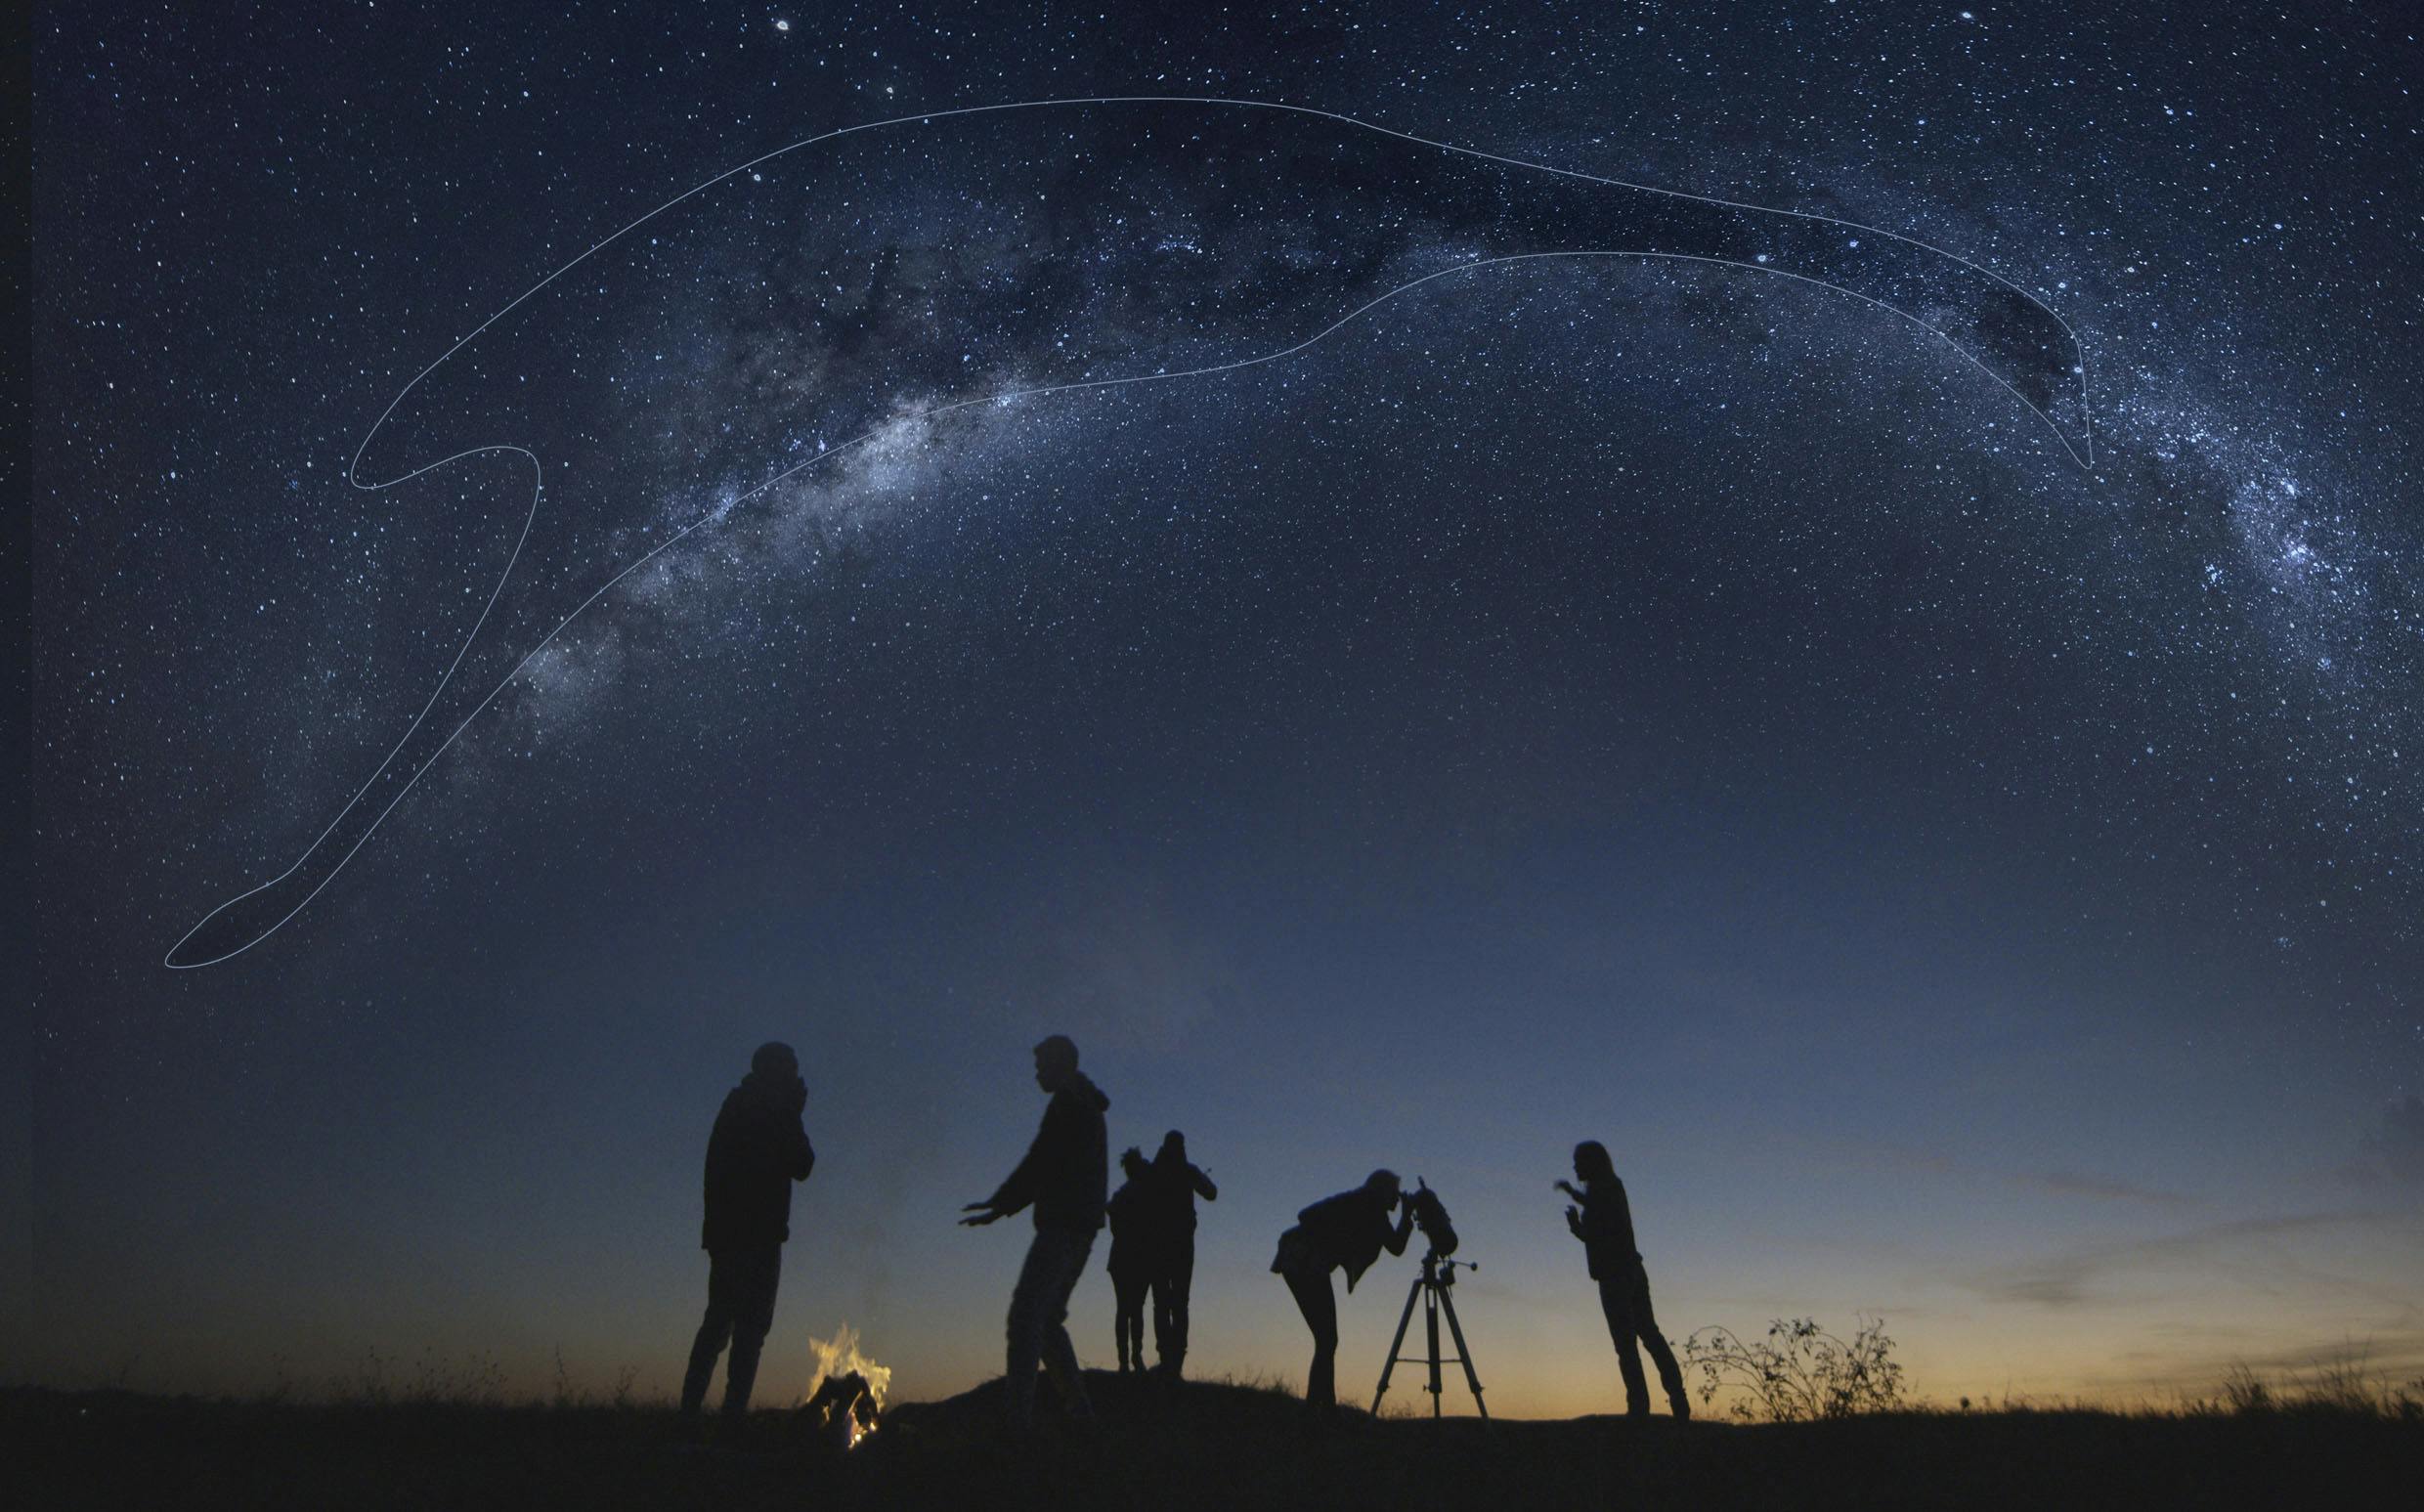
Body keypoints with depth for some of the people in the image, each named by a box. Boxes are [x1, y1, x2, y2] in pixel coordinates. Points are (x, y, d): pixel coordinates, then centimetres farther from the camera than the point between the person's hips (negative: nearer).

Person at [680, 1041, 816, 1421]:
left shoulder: (735, 1106, 15)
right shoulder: (775, 1112, -8)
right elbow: (801, 1166, 0)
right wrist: (795, 1116, 6)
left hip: (724, 1232, 8)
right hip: (758, 1234, -8)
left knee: (718, 1321, 13)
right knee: (751, 1326, -5)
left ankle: (690, 1409, 9)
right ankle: (733, 1413, -11)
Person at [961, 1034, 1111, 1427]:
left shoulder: (1068, 1103, -7)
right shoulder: (1087, 1108, 23)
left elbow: (1039, 1163, -13)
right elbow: (1045, 1173, 24)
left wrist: (996, 1204, -6)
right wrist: (998, 1210, 20)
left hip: (1063, 1224, -10)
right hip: (1081, 1226, 10)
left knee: (1026, 1313, -15)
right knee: (1047, 1317, 15)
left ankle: (1019, 1415, -23)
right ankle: (1079, 1408, 15)